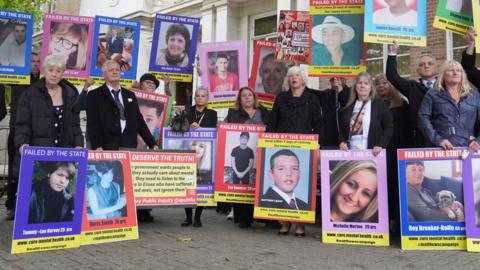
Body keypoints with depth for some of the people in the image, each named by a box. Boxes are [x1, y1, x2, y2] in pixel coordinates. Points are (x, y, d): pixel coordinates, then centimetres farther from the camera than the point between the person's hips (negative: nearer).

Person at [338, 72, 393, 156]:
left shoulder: (379, 104, 4)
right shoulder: (349, 107, 14)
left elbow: (389, 127, 1)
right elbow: (341, 129, 18)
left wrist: (381, 145, -11)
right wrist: (342, 142, -1)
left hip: (371, 152, -3)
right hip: (350, 152, 3)